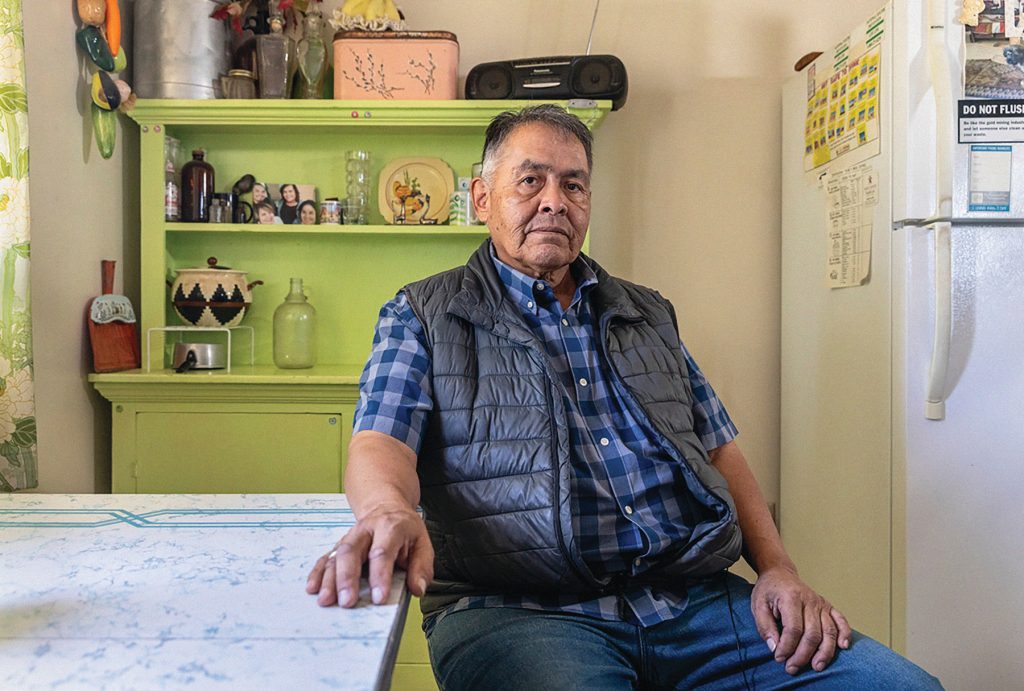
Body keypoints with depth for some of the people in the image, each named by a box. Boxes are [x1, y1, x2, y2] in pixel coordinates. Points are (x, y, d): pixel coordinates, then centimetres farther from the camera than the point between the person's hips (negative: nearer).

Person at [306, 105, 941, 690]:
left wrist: (778, 569, 5)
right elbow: (382, 444, -4)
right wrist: (391, 512, -29)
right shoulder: (423, 317, 11)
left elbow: (720, 449, 21)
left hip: (696, 599, 5)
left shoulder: (648, 315, 23)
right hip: (519, 609, -4)